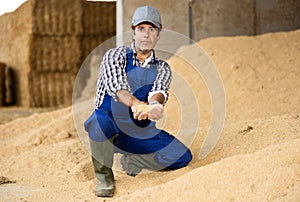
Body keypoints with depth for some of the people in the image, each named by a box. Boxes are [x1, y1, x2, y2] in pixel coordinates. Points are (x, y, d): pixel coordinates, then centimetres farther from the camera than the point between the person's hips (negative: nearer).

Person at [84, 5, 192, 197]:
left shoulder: (162, 68, 5)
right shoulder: (115, 55, -5)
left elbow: (159, 91, -18)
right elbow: (116, 86, -25)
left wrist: (155, 104, -44)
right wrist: (137, 105, -47)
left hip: (141, 132, 4)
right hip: (109, 129, -3)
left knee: (182, 157, -13)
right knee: (100, 119, -38)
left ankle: (130, 161, 13)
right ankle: (104, 174, -10)